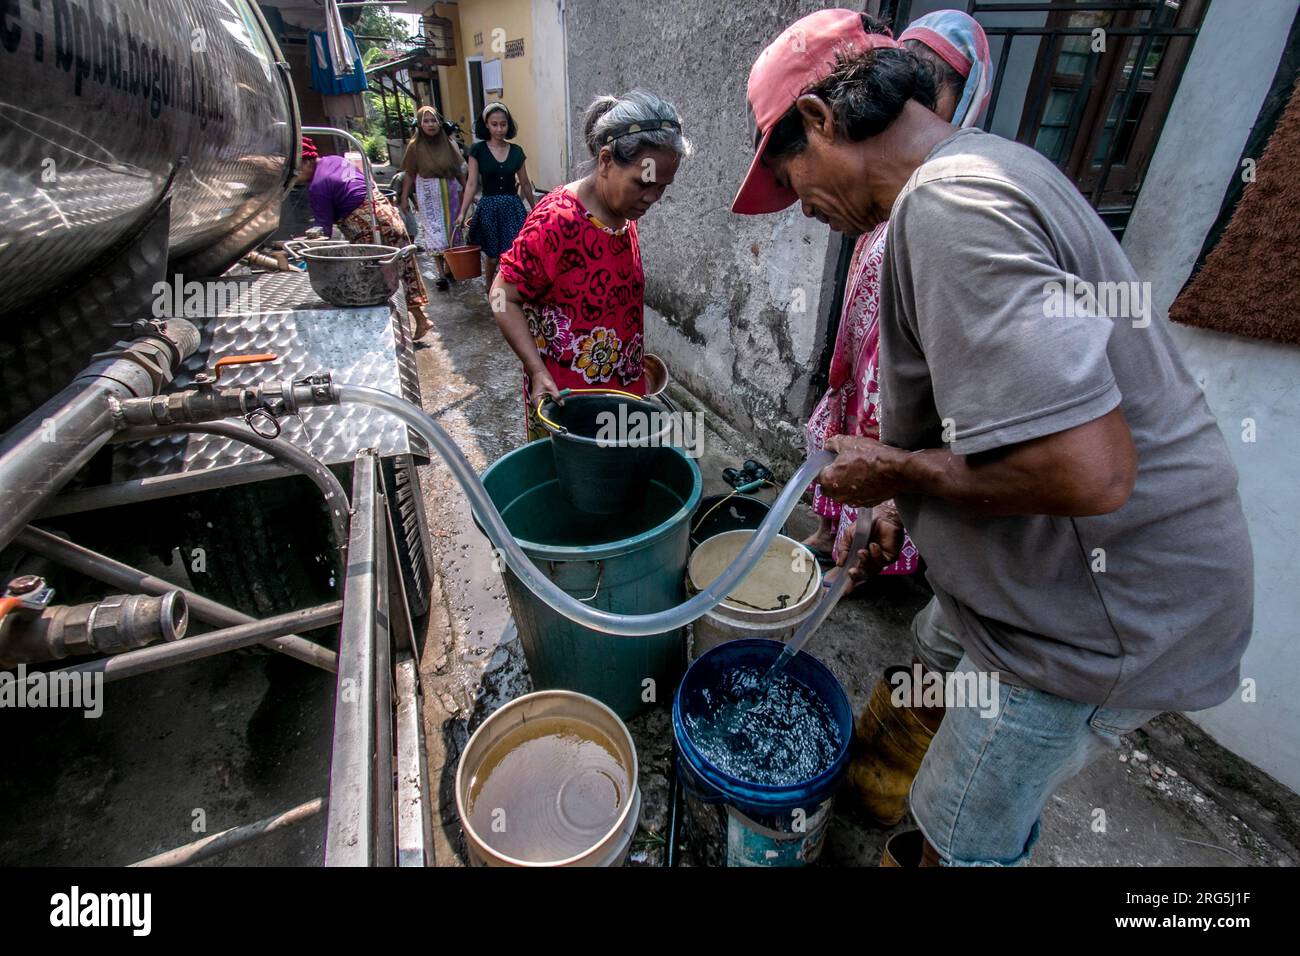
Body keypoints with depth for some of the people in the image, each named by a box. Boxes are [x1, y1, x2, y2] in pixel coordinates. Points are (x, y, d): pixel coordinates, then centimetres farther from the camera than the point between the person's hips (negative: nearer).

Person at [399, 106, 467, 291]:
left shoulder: (449, 142, 2)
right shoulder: (415, 146, -4)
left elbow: (459, 169, 8)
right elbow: (409, 174, -2)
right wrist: (404, 198, -3)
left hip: (450, 190, 3)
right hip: (428, 193, -3)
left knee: (451, 228, 9)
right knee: (435, 233, -4)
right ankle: (441, 273, -2)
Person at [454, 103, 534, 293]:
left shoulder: (516, 151, 3)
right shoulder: (478, 150, -3)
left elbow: (525, 184, 11)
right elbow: (472, 184, -5)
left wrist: (534, 209, 18)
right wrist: (462, 213, -12)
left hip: (513, 207, 1)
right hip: (489, 207, -1)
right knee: (493, 254, 12)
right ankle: (489, 285, 38)